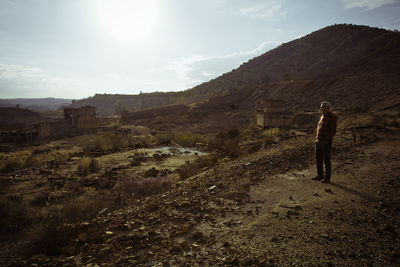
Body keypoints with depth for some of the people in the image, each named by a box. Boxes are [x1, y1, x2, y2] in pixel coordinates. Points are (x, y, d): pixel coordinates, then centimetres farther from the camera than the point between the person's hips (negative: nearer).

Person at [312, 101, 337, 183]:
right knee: (318, 159, 10)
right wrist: (316, 138, 10)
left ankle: (327, 178, 6)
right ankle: (320, 175, 20)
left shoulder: (332, 117, -10)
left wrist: (327, 140, -20)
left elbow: (333, 131, -16)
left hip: (326, 142, -8)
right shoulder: (322, 117, 15)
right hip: (319, 141, 8)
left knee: (326, 160, -3)